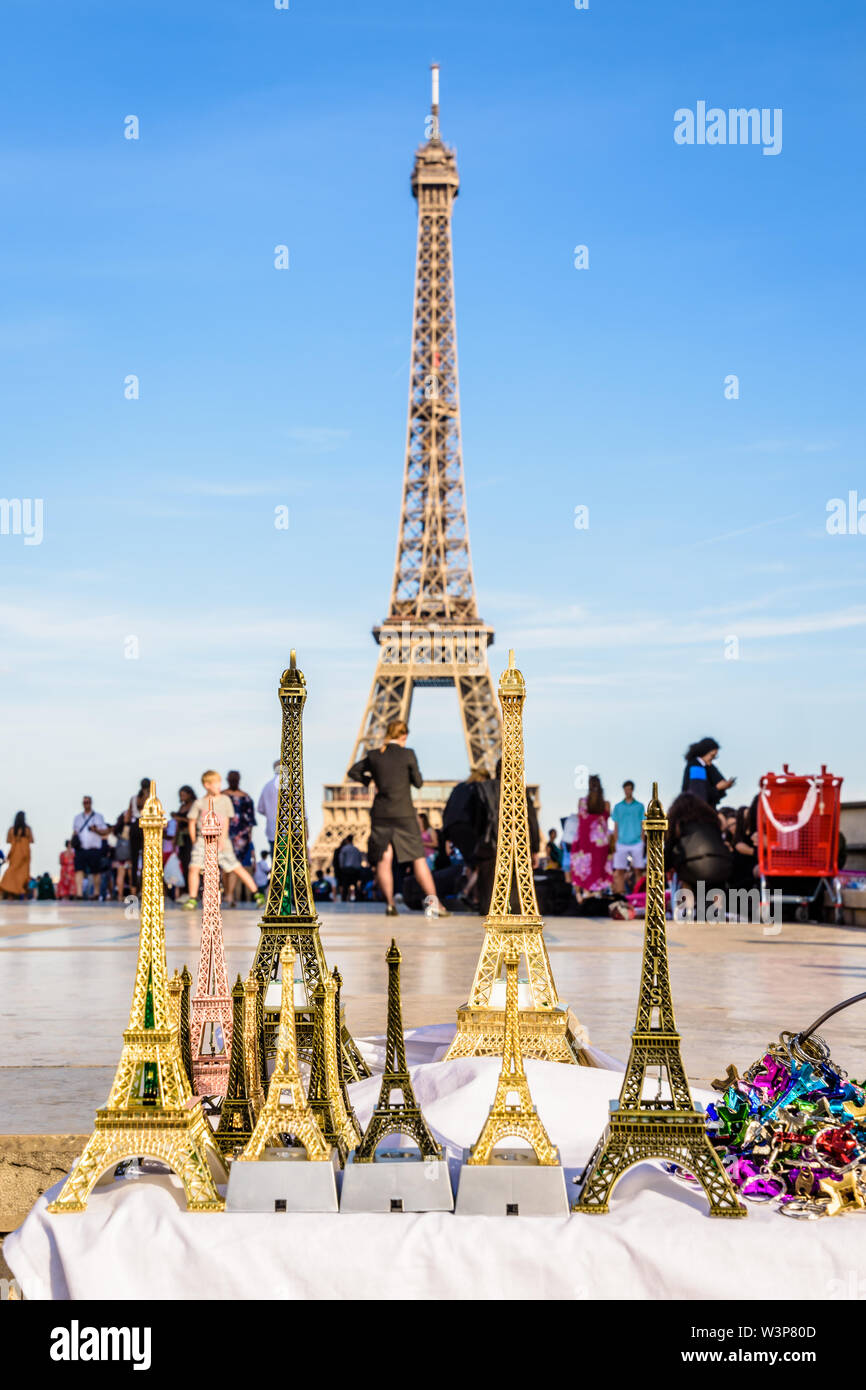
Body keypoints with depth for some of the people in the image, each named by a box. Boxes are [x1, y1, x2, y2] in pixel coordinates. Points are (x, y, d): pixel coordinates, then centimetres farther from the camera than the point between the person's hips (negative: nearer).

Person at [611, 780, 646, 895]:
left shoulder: (640, 806, 6)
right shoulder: (618, 807, 8)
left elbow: (642, 826, 7)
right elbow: (616, 827, 10)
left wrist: (643, 842, 1)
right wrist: (615, 844, 3)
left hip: (636, 843, -1)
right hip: (621, 843, 1)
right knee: (619, 871, -5)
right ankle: (620, 893, -3)